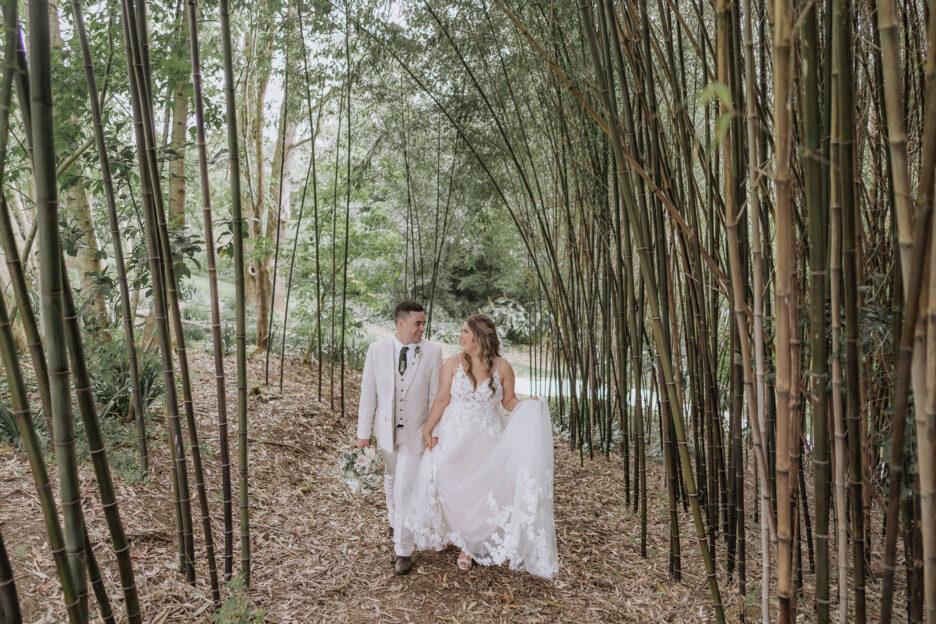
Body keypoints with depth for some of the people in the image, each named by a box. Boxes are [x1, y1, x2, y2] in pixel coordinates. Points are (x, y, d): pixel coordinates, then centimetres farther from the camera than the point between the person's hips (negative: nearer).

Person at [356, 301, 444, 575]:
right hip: (386, 430, 3)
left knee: (406, 489, -5)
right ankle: (394, 521, 50)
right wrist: (363, 433, -1)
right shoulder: (376, 350, -7)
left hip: (415, 432, -3)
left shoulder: (432, 352, -10)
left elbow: (436, 395, -6)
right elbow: (368, 393, -2)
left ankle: (403, 550, 10)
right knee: (391, 482, 23)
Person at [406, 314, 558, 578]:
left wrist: (530, 406, -16)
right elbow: (442, 399, -3)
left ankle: (473, 544, 30)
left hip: (487, 440, 0)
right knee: (455, 490, 7)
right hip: (455, 438, 1)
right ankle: (465, 543, 33)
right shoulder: (453, 363, -5)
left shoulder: (502, 367, -6)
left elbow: (508, 401, 2)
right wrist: (428, 429, -7)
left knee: (484, 490, 4)